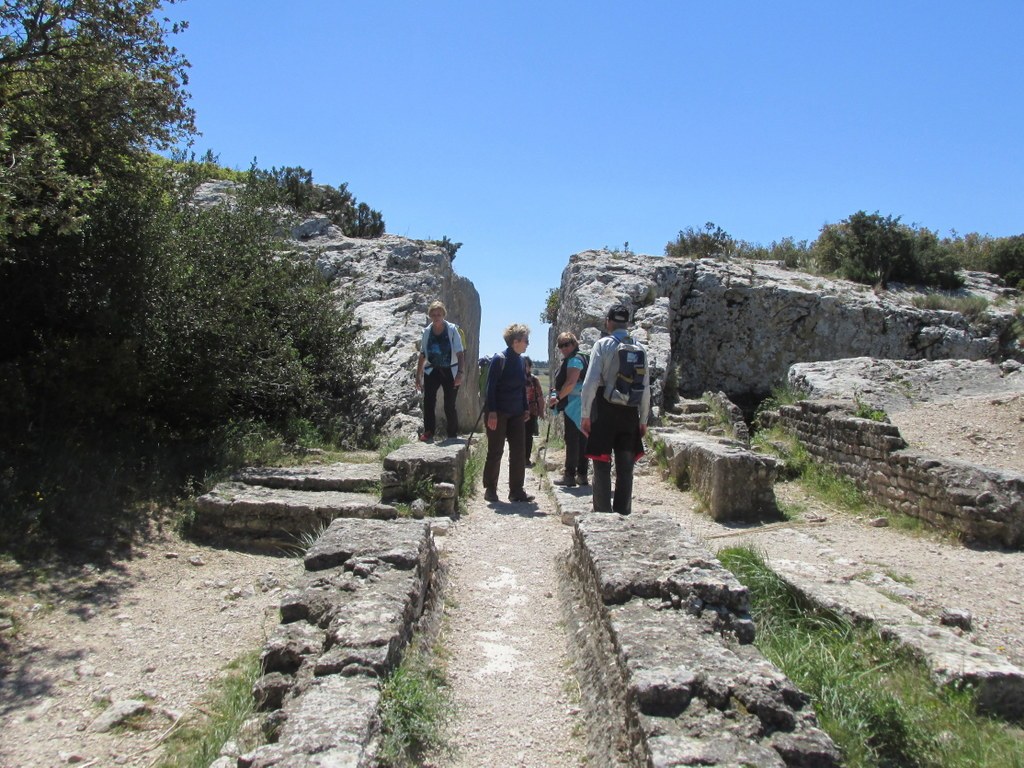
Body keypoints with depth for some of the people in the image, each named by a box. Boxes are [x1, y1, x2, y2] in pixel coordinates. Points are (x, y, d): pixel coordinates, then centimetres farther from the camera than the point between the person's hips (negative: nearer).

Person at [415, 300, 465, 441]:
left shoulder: (452, 329, -6)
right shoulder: (427, 331, 4)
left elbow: (460, 354, -9)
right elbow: (422, 355, 11)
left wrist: (460, 373, -21)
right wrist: (418, 376, 10)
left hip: (450, 372, -2)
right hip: (432, 370, 3)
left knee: (449, 406, -1)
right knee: (428, 400, -16)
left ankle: (453, 435, 12)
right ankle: (428, 432, -12)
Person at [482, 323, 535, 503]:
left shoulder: (521, 360, 10)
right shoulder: (499, 359, -12)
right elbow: (491, 386, -14)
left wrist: (525, 408, 14)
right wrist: (492, 412, -19)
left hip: (516, 414, 7)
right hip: (498, 414, -7)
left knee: (518, 453, 5)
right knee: (495, 452, 2)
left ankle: (516, 490, 10)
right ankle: (490, 489, 13)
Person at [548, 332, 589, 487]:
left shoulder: (574, 359, -11)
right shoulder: (574, 359, 21)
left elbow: (571, 383, -20)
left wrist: (558, 397, -12)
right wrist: (558, 395, 14)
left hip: (574, 405, -10)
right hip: (578, 406, 10)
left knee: (572, 440, -8)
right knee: (581, 439, 10)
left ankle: (569, 475, -6)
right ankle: (581, 475, 15)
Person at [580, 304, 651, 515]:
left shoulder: (602, 345, -6)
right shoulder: (640, 349, 5)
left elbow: (590, 382, -12)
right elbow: (646, 387, 6)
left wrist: (586, 415, -5)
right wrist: (643, 420, 14)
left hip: (604, 411, -3)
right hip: (630, 413, 3)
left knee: (602, 466, 3)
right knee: (625, 468, 10)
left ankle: (602, 514, 4)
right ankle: (623, 514, 15)